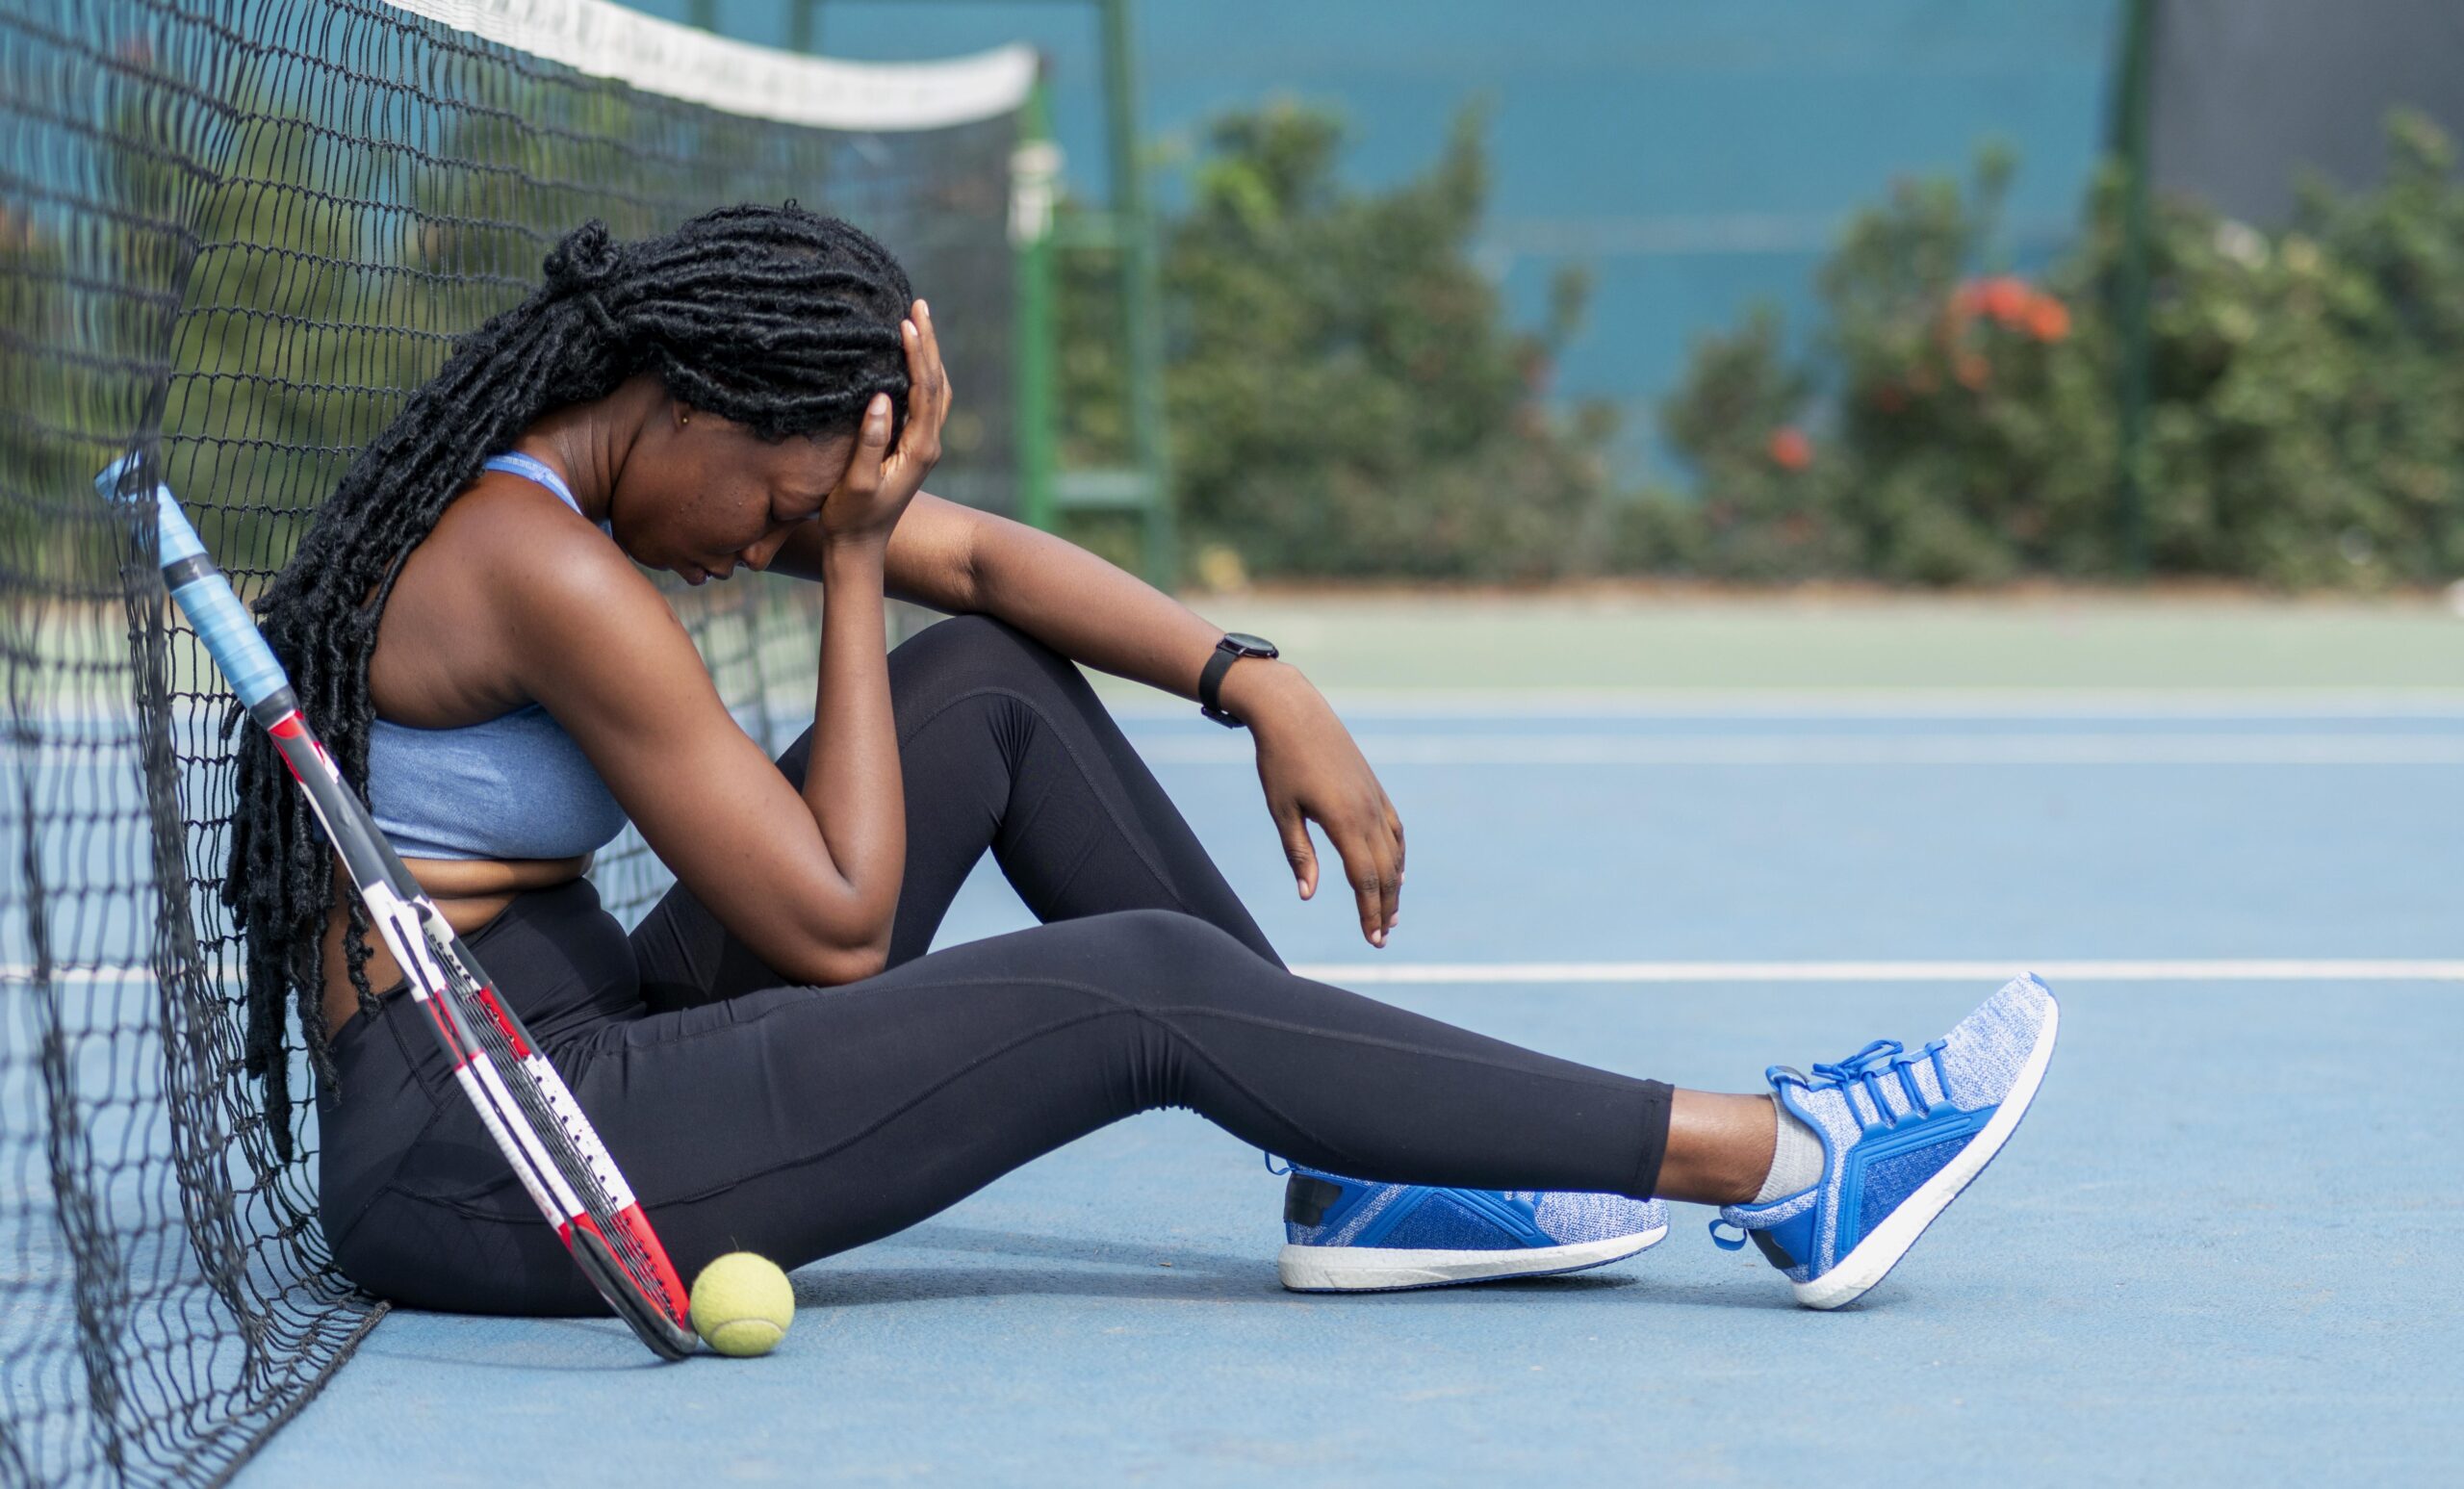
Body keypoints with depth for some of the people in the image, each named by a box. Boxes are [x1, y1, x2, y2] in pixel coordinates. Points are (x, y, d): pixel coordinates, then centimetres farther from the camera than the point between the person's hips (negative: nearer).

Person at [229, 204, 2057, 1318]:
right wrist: (848, 562, -11)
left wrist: (1260, 684, -2)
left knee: (997, 679, 7)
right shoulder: (543, 567, -22)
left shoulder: (617, 442, 7)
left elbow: (980, 552, 11)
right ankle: (1779, 1165, -9)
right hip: (468, 1158, -10)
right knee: (1150, 989, -14)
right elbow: (841, 927, -18)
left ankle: (1363, 1173, 10)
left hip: (587, 1044, 10)